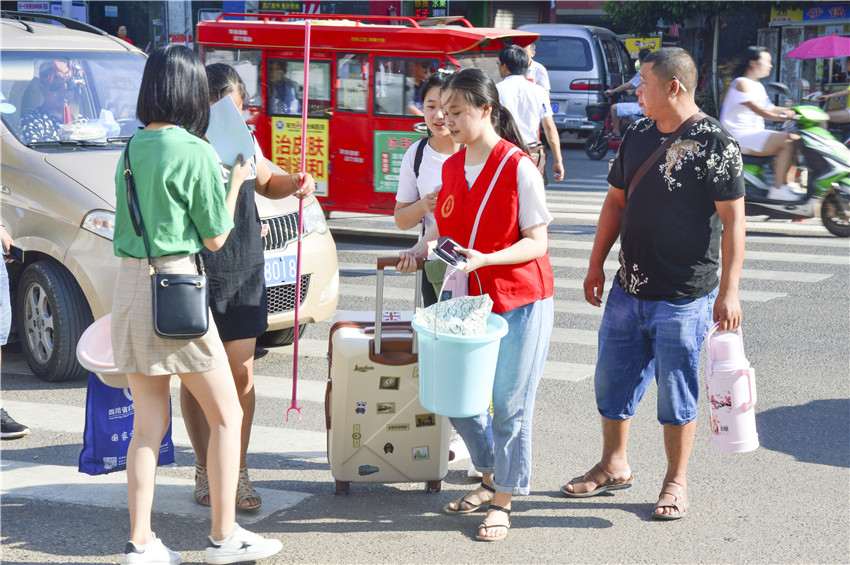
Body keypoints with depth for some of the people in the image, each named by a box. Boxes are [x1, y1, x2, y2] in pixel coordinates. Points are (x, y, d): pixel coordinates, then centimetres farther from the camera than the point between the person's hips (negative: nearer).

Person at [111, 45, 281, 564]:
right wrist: (236, 183, 9)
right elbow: (215, 238, -5)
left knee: (149, 424, 11)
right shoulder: (197, 154, -11)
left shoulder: (132, 147, 9)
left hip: (128, 286, 7)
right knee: (227, 414, 6)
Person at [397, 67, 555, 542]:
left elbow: (536, 242, -13)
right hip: (469, 301, 6)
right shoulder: (451, 168, 7)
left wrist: (484, 259, -26)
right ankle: (492, 479, 31)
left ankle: (503, 502, 15)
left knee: (509, 405, 0)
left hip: (521, 302, -6)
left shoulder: (519, 168, -14)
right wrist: (420, 250, -5)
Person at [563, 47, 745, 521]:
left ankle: (676, 482, 19)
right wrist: (597, 265, 15)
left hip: (685, 297, -7)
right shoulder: (638, 136, 8)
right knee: (612, 380, 13)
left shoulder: (715, 144, -12)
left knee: (677, 392, 3)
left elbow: (733, 220, -13)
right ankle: (614, 467, 31)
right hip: (629, 289, 7)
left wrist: (729, 290, -17)